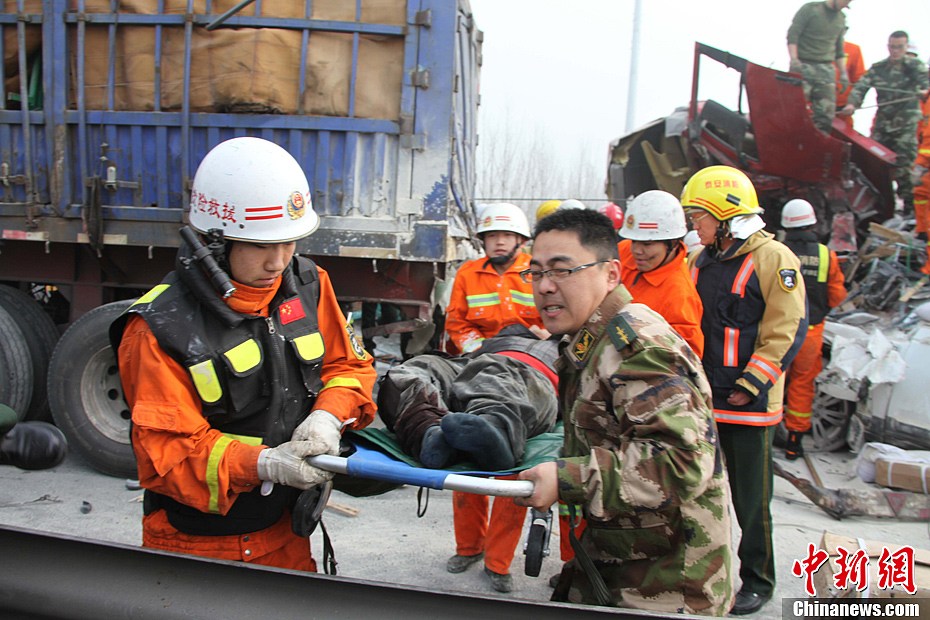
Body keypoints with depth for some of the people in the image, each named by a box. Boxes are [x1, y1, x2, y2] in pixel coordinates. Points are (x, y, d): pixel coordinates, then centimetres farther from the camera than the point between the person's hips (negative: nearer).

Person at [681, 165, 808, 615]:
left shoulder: (774, 259, -11)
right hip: (702, 396, 7)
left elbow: (786, 330, -14)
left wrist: (750, 385, -16)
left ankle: (757, 580, 23)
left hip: (747, 402, -6)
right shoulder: (701, 262, 10)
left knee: (750, 497, 6)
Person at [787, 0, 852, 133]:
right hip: (803, 66, -6)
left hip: (827, 69, 6)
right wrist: (794, 59, -19)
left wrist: (843, 73, 18)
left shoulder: (841, 19, 19)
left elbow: (839, 50, 25)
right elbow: (792, 34, -6)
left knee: (827, 111, -3)